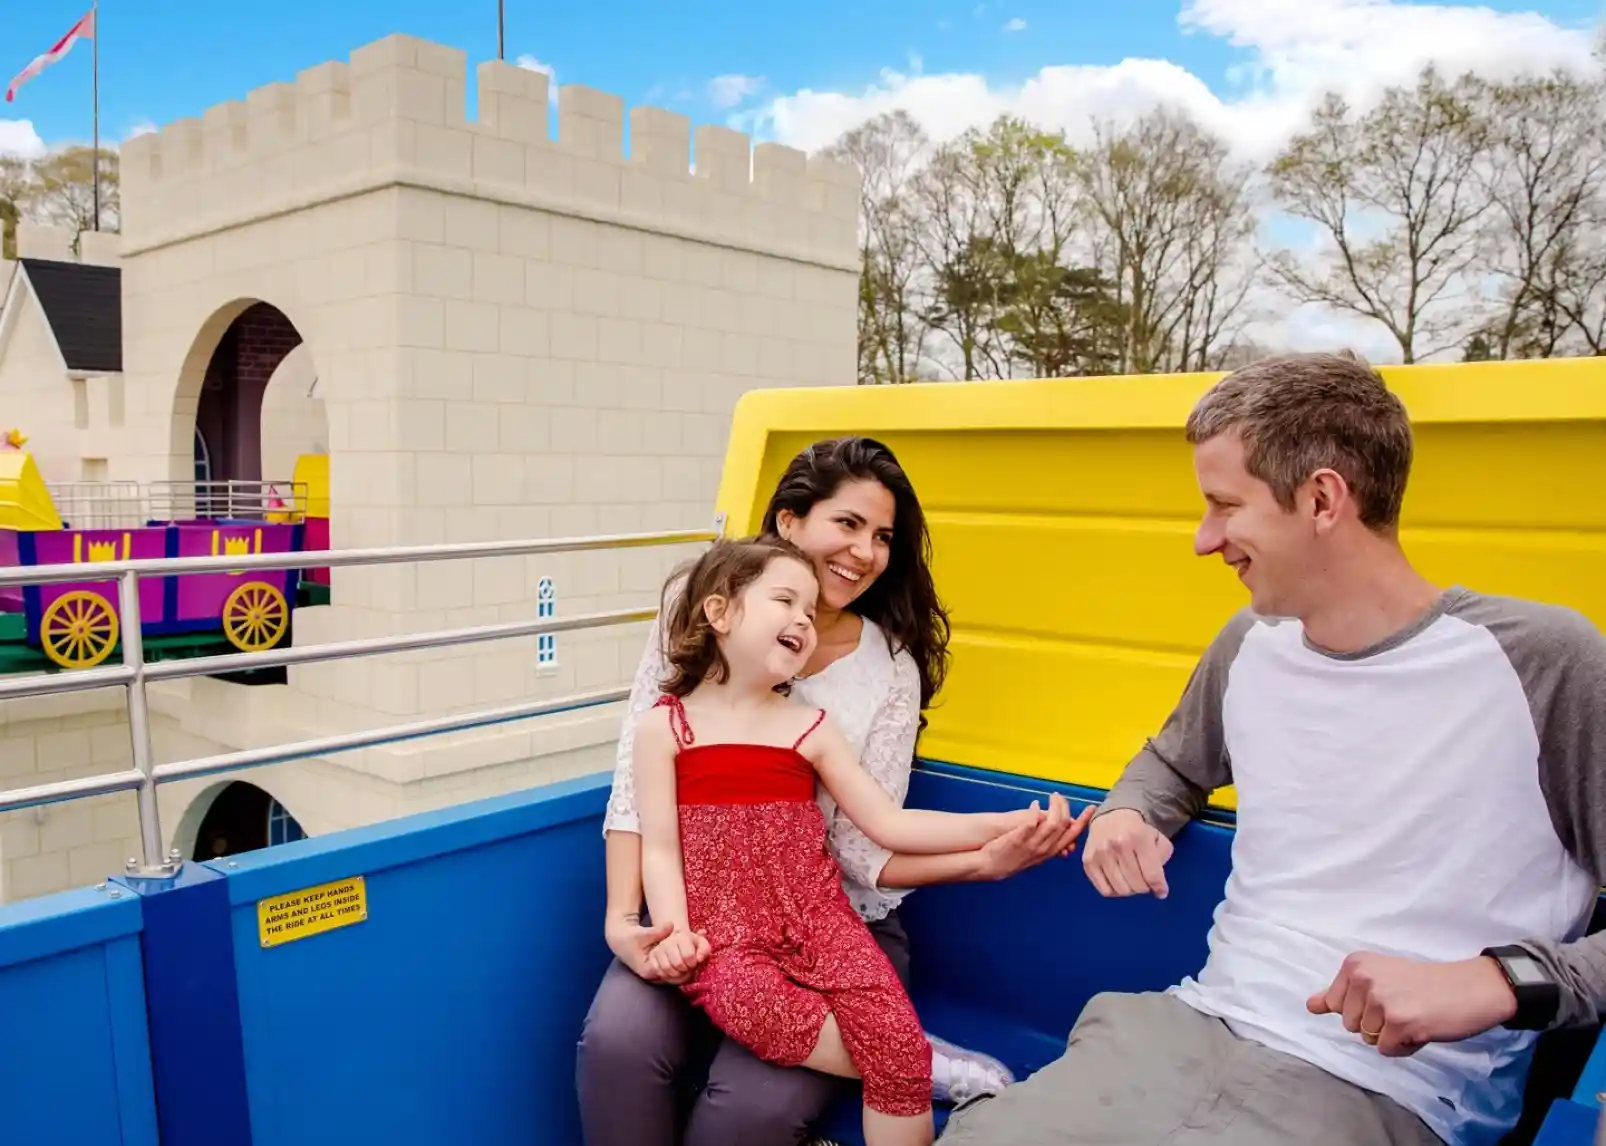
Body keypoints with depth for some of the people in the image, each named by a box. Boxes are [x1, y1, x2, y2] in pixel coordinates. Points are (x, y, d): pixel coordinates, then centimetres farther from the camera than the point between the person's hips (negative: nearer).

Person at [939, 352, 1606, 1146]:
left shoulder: (1541, 662, -9)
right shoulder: (1251, 644, 9)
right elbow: (1174, 762, 29)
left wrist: (1505, 980, -21)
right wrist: (1124, 814, 8)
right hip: (1189, 1031, 5)